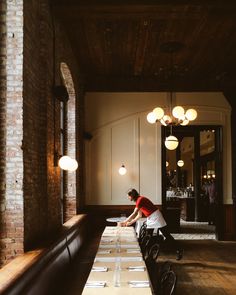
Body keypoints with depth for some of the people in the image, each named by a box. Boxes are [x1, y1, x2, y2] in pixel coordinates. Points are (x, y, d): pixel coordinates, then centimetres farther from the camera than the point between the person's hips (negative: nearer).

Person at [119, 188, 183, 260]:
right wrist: (130, 222, 6)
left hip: (156, 217, -10)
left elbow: (134, 214, -23)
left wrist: (123, 222, -20)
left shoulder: (140, 199, -20)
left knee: (166, 235, -3)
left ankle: (179, 251, 5)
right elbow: (139, 215, 13)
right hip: (150, 219, 10)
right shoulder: (138, 201, 9)